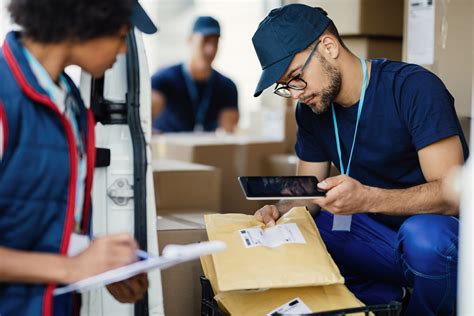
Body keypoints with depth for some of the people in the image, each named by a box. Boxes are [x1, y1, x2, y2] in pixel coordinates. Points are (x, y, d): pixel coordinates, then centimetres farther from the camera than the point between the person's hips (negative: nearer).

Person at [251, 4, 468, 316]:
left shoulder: (414, 88, -19)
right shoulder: (311, 109, 2)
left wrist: (368, 198, -40)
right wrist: (281, 210, -18)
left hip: (441, 231, -6)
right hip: (375, 230, 6)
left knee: (423, 236, -39)